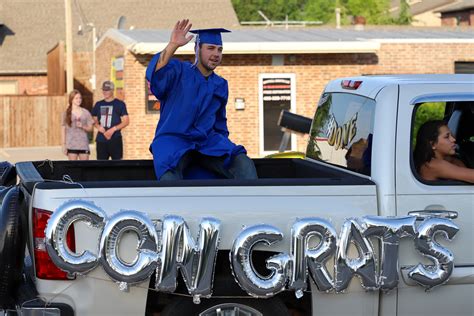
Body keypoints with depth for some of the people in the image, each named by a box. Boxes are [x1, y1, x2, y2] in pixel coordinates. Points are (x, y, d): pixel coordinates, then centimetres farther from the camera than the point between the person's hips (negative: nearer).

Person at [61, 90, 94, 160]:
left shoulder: (85, 112, 6)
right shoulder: (67, 113, 2)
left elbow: (90, 128, 8)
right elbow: (63, 130, 3)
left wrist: (83, 126, -12)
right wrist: (64, 144, -1)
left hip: (83, 145, 1)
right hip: (71, 145, -1)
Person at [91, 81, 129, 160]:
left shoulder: (120, 104, 1)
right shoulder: (98, 105, 14)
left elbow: (126, 121, -3)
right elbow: (94, 120, 21)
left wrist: (113, 129, -15)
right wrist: (98, 126, -2)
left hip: (115, 139, -4)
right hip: (101, 140, 4)